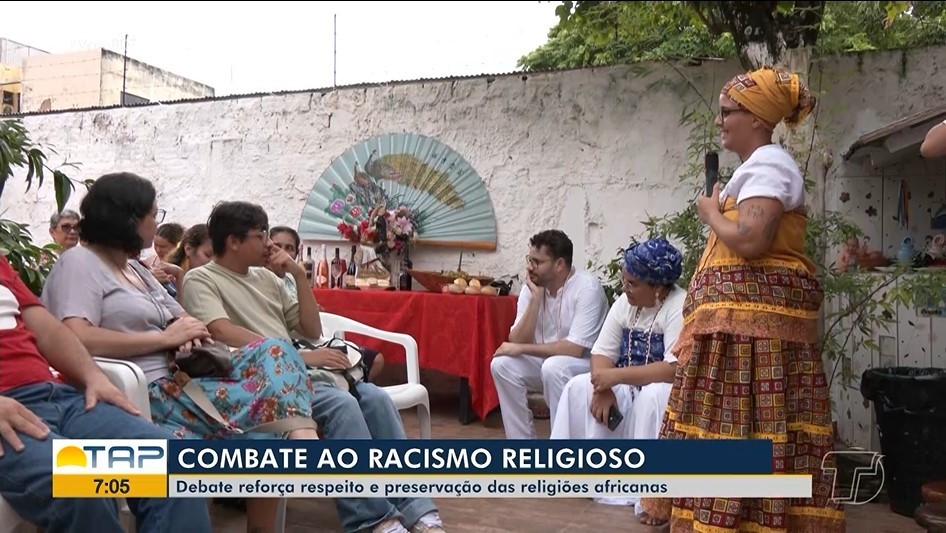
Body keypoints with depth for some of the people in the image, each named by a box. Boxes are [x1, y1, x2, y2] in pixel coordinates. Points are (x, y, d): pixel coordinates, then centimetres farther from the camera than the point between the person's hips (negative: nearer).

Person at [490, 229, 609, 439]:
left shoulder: (587, 287, -22)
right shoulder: (531, 288, -4)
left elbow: (575, 349, -27)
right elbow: (517, 342, -11)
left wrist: (520, 349, -21)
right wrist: (536, 298, -21)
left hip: (588, 363, -6)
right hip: (546, 361, 6)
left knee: (554, 367, -34)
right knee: (502, 364, -16)